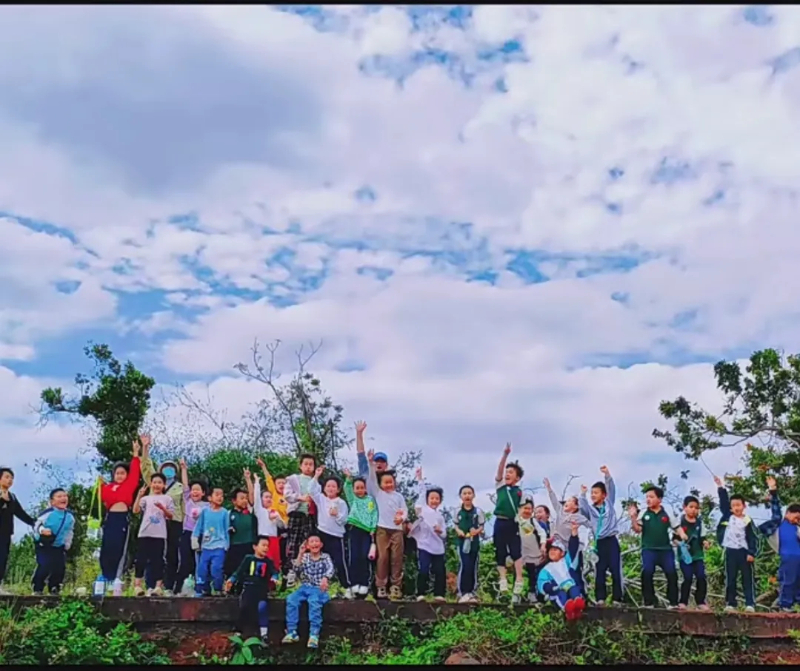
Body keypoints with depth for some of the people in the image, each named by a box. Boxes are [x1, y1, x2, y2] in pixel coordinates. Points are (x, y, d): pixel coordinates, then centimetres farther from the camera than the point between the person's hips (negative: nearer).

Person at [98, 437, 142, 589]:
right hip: (110, 518, 3)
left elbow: (135, 471, 2)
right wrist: (100, 485, 2)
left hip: (123, 518, -3)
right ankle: (107, 580, 11)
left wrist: (136, 453, 0)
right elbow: (103, 499, 8)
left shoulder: (130, 484, 7)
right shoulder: (108, 487, 14)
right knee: (106, 550, 2)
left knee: (119, 550, -3)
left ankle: (116, 581, 0)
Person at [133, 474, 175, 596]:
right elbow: (135, 511, -3)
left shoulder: (167, 499, 9)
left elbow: (170, 516, 5)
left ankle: (158, 586, 3)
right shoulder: (146, 498, 11)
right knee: (141, 559, -1)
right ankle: (137, 585, 4)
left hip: (159, 534, -1)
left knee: (157, 560, 0)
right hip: (145, 533, 1)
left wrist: (163, 508, -13)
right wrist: (139, 496, -11)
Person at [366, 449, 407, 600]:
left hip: (397, 529, 2)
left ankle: (396, 586, 7)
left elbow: (404, 510, 6)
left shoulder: (399, 496, 13)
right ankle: (381, 586, 1)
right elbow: (371, 479, -3)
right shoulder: (377, 493, 8)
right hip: (382, 529, -2)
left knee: (397, 558, 1)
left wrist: (402, 518, -17)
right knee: (383, 557, -3)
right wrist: (371, 463, -13)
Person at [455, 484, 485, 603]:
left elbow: (482, 526, 3)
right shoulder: (458, 512, 1)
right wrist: (458, 531, -11)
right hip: (462, 541, -1)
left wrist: (477, 531, -17)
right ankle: (463, 592, -4)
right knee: (464, 566, -9)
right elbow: (456, 525, 10)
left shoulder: (478, 511, -1)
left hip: (474, 542, 1)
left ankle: (472, 592, 15)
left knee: (473, 567, 7)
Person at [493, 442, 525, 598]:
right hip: (500, 522, 1)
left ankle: (519, 582, -6)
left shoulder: (519, 492, 6)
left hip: (513, 524, -1)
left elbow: (521, 509, 7)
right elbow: (499, 471, -9)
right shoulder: (500, 485, 5)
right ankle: (503, 582, 13)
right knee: (500, 553, 5)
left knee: (516, 552, -8)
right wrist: (505, 454, -20)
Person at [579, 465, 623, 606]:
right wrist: (582, 494, -11)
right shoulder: (591, 509, 13)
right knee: (599, 571, 2)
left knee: (615, 570, -3)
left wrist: (607, 475, -14)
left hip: (611, 540, -2)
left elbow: (611, 489, -2)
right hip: (599, 543, 2)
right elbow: (583, 508, -6)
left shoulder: (609, 504, 9)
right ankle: (600, 598, 4)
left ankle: (617, 599, 0)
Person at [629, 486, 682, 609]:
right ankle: (649, 603, -4)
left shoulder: (667, 513, 7)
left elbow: (677, 527, 10)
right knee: (647, 573, -13)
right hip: (649, 549, -1)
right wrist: (633, 517, -16)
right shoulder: (643, 513, 4)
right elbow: (637, 530, -1)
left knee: (671, 573, -7)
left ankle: (673, 602, 5)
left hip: (665, 549, 1)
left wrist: (683, 535, -10)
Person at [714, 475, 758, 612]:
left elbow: (753, 539, -3)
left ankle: (750, 604, 1)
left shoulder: (747, 521, -3)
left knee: (748, 579, 0)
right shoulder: (727, 516, 4)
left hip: (744, 552, -2)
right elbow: (723, 501, 4)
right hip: (730, 552, 2)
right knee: (730, 579, 5)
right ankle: (730, 603, 9)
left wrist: (752, 553, -11)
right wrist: (720, 487, -2)